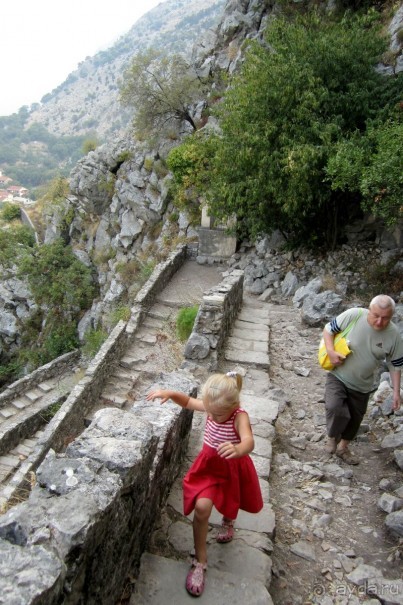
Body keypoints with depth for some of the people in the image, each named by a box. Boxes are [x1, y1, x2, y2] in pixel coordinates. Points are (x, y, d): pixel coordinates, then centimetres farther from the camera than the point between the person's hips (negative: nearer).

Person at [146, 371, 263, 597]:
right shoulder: (212, 406, -19)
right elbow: (188, 401, -1)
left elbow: (249, 442, -52)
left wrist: (237, 449, -76)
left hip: (232, 469, -2)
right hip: (209, 465, 2)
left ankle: (228, 521, 63)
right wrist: (170, 393, -21)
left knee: (230, 503, 25)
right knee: (202, 507, -15)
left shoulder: (240, 416, -33)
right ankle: (200, 561, 5)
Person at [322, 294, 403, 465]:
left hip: (362, 385, 3)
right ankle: (332, 436, 9)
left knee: (355, 419, 18)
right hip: (338, 376, -3)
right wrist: (331, 351, -24)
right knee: (334, 407, -25)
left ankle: (343, 447, 47)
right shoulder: (353, 315, -23)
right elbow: (328, 329, -9)